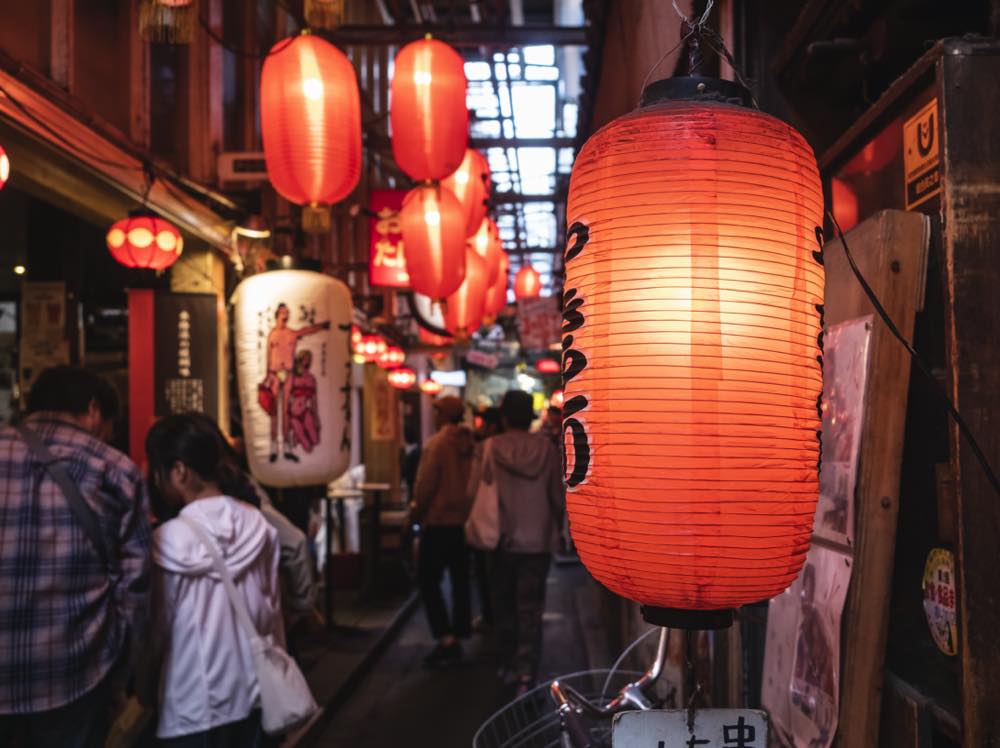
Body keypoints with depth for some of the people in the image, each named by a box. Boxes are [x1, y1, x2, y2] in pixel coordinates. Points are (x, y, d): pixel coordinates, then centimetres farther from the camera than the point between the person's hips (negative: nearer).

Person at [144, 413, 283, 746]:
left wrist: (144, 692, 10)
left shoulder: (170, 540, -16)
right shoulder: (259, 526, -3)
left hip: (196, 700, -4)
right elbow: (272, 609, 4)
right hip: (253, 690, 4)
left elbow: (157, 625, -6)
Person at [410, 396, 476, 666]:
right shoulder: (471, 444, 4)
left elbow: (426, 484, -16)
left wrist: (417, 509, -1)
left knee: (428, 580, 0)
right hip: (465, 520, 7)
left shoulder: (436, 444, -15)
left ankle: (446, 639, -7)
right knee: (460, 580, 13)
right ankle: (459, 633, 19)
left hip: (439, 521, -7)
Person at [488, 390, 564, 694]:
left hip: (503, 539, 0)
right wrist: (555, 528, 15)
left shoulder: (492, 448, -8)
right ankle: (526, 674, -7)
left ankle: (508, 665, 30)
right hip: (538, 540, 0)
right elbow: (557, 495, -1)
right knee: (531, 610, 2)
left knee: (505, 605, 18)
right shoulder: (546, 448, -5)